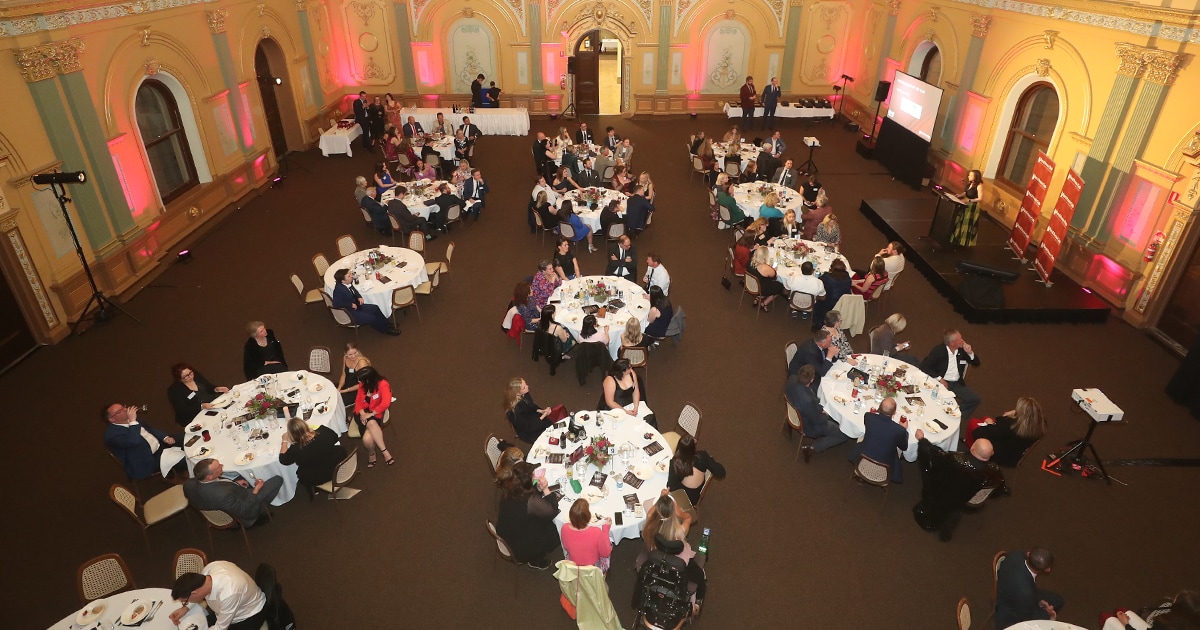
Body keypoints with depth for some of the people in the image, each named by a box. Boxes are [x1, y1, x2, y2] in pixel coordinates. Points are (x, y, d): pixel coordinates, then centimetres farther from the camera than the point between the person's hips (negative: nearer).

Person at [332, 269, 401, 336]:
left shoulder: (348, 283, -7)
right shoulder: (339, 289, -29)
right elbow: (336, 304, -34)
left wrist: (359, 297, -4)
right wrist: (351, 305, -27)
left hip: (355, 306, 9)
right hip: (349, 314, -9)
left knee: (375, 308, 4)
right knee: (371, 318, -14)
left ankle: (387, 324, 18)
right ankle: (386, 330, 7)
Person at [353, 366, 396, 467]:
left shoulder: (383, 385, -16)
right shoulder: (363, 385, -1)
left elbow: (386, 403, -27)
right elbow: (358, 400, 3)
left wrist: (370, 414, -25)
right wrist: (362, 413, -15)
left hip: (375, 414, -3)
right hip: (362, 413, 3)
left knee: (367, 439, -31)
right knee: (371, 423, -34)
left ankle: (371, 453, 0)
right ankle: (385, 452, -21)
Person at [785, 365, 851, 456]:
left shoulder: (792, 379, -23)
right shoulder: (808, 401, -43)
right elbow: (817, 420, -24)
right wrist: (826, 415, -3)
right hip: (810, 426, -8)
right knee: (846, 435, 2)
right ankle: (813, 447, 6)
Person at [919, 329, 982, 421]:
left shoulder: (962, 350, 1)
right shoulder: (939, 350, -11)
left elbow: (976, 363, 11)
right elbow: (924, 366, -17)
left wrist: (970, 353, -10)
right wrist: (939, 378, -22)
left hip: (957, 384, 5)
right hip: (941, 382, -5)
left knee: (975, 399, -12)